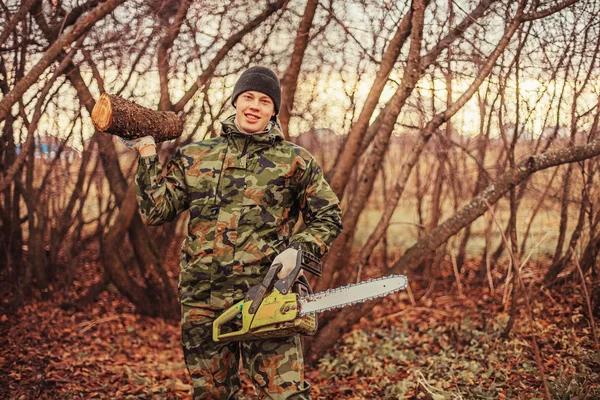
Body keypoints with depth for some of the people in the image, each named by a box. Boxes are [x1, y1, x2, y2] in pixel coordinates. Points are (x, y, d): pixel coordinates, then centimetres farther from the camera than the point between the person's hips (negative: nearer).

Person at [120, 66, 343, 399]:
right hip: (202, 300, 3)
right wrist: (147, 153, 4)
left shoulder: (294, 161, 6)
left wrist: (299, 249, -8)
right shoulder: (194, 157, 12)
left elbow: (328, 217, 8)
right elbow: (156, 210, 7)